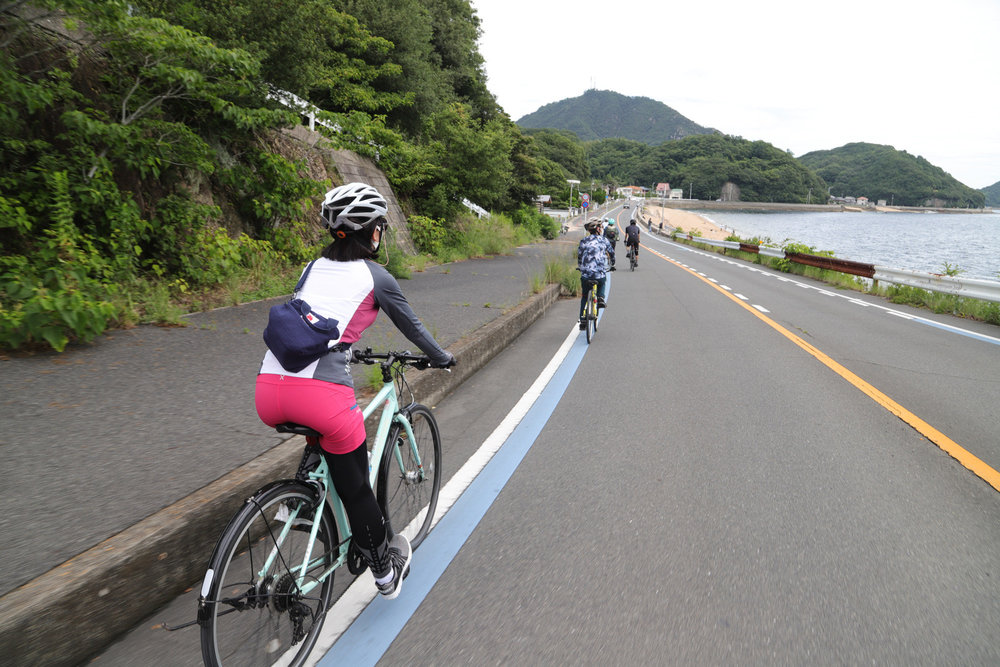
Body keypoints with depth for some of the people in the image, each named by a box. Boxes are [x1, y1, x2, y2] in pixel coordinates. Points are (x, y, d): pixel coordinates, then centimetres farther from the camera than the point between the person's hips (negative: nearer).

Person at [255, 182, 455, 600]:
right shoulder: (374, 276, 5)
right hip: (320, 392, -5)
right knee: (355, 487, 14)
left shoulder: (317, 266, 21)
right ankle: (385, 572, 32)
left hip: (268, 392, 6)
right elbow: (411, 326, 18)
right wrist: (441, 358, 36)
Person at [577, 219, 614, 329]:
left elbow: (579, 257, 17)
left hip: (585, 274, 1)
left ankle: (582, 320, 16)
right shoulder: (604, 240, 7)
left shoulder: (583, 241, 10)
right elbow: (612, 254, 20)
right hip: (600, 275, -1)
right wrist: (611, 266, 40)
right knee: (603, 283, 37)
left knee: (584, 296, 22)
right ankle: (601, 298, 11)